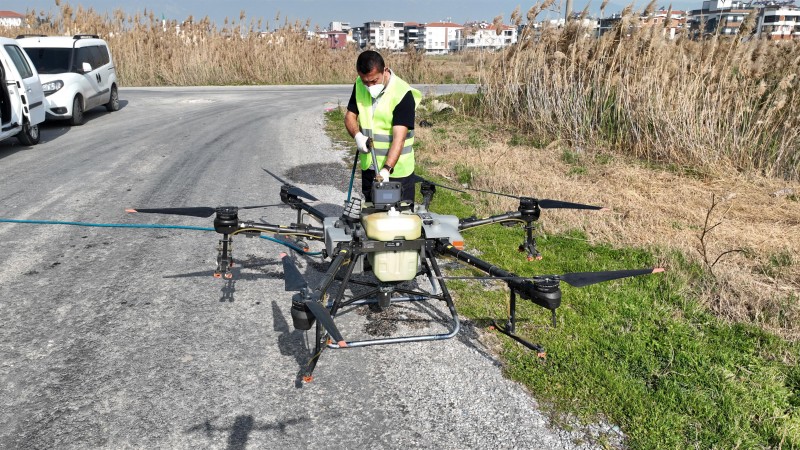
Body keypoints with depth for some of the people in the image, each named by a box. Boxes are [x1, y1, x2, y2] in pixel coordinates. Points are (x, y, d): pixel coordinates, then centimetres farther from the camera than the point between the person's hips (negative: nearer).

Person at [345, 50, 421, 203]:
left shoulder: (403, 94, -21)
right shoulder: (360, 85, -3)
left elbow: (399, 138, -27)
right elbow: (350, 115, 7)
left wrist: (386, 169, -38)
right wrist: (357, 135, -15)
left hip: (396, 170, -5)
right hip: (368, 166, 6)